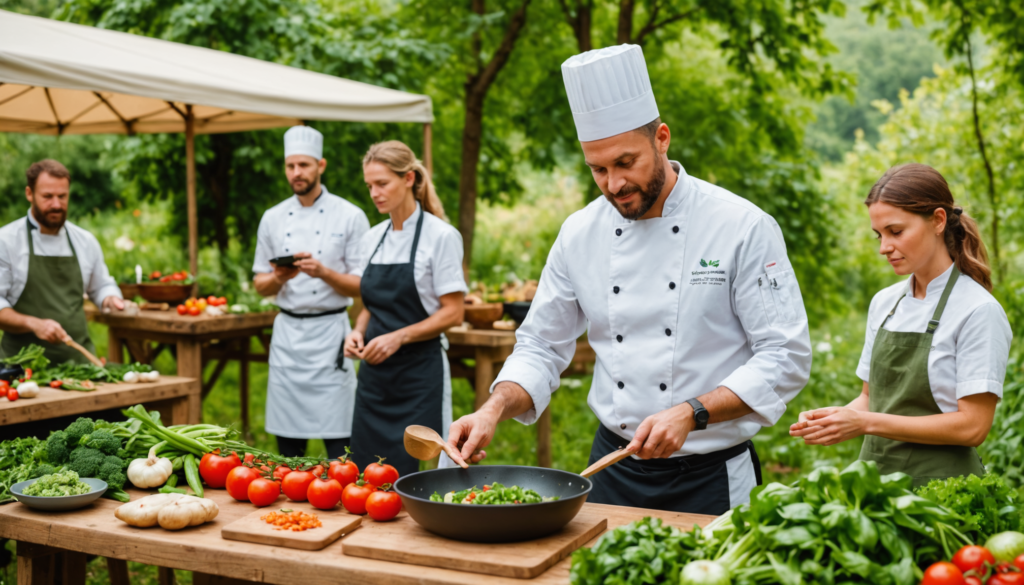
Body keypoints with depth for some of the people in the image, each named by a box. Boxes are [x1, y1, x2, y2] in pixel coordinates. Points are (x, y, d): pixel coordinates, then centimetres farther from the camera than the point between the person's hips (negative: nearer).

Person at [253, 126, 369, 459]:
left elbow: (362, 286, -3)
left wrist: (324, 273, -19)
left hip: (330, 333, -4)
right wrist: (279, 278, -9)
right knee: (287, 440, 8)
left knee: (338, 440, -5)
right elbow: (261, 286, 13)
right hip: (287, 332, 4)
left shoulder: (350, 216, -2)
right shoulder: (273, 218, 9)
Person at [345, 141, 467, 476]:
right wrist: (358, 332, -1)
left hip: (420, 372, -6)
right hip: (375, 371, 6)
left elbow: (452, 313, -10)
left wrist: (399, 337, -20)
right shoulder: (373, 238, 11)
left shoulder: (440, 236, -8)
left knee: (418, 476, -6)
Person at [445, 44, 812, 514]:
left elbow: (786, 357, -13)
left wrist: (692, 414, -24)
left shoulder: (744, 228, -12)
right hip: (614, 464, 4)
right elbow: (541, 347, 7)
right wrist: (494, 410, -11)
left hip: (710, 478, -3)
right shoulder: (580, 233, 0)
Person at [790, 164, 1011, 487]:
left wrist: (867, 422, -17)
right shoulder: (883, 303, 9)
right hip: (876, 478, 5)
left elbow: (972, 426, -13)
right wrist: (837, 416, -5)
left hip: (938, 483, -4)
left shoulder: (979, 311, -9)